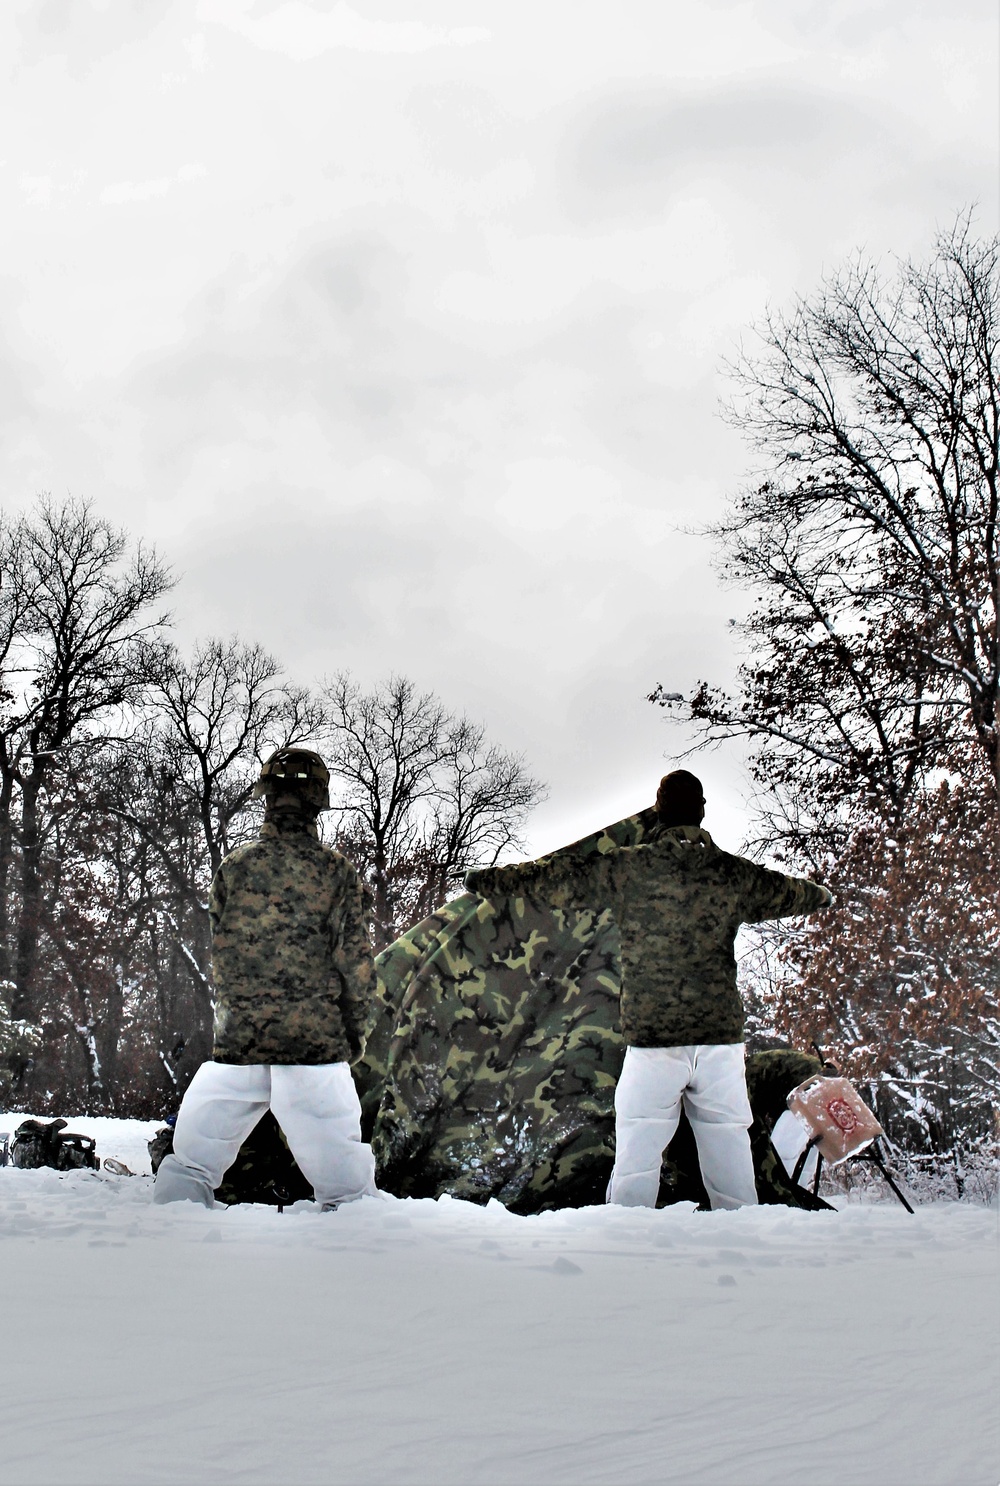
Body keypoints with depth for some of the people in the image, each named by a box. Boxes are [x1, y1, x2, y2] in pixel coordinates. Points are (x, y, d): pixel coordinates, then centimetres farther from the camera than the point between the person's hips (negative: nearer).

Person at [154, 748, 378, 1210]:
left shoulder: (234, 868, 1)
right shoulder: (337, 871, -2)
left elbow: (221, 956, 10)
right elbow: (355, 960, -1)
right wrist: (355, 1027, 12)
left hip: (238, 1041, 1)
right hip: (317, 1041, -1)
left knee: (188, 1165, 14)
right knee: (344, 1178, 7)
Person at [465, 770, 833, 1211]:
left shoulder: (626, 869, -3)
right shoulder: (734, 873, 6)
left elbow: (556, 877, 6)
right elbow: (787, 893, 26)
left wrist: (487, 880, 22)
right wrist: (821, 894, 49)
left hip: (651, 1042, -2)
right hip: (721, 1040, 2)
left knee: (635, 1164, 2)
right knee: (730, 1162, 9)